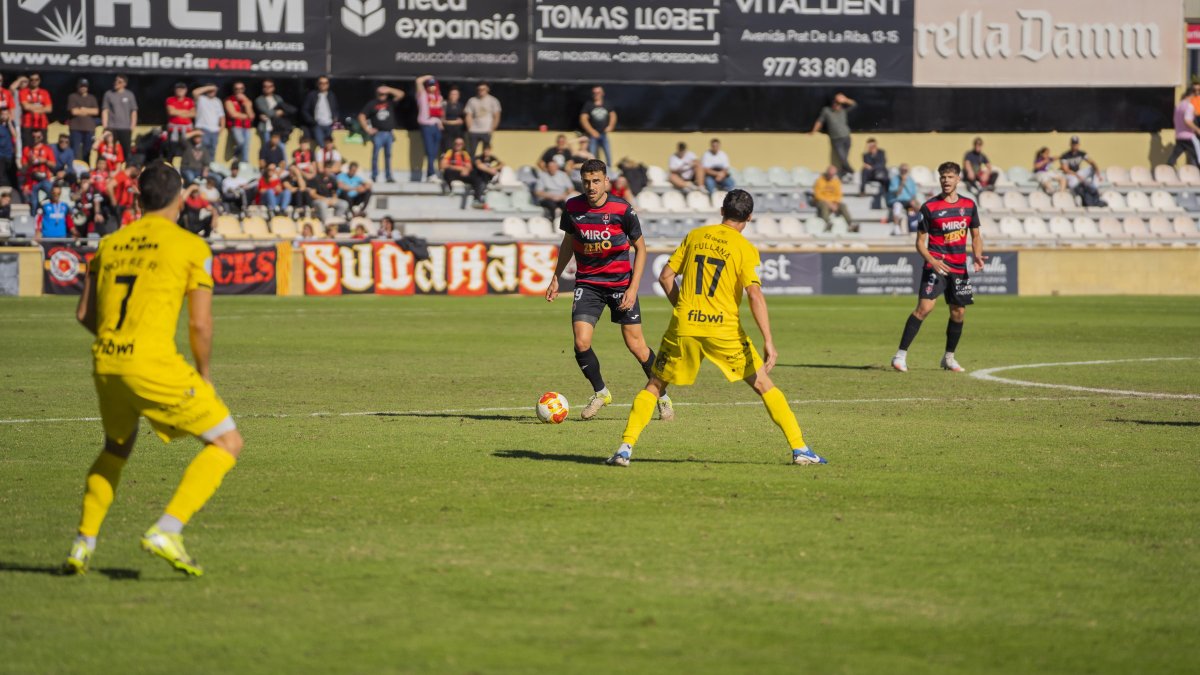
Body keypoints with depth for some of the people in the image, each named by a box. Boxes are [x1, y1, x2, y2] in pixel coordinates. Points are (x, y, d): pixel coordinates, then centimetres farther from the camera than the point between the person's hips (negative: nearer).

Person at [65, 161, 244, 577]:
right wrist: (204, 376, 10)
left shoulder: (109, 244, 14)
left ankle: (83, 545, 25)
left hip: (105, 364, 6)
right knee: (227, 443, 4)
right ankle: (166, 531, -10)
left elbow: (84, 313, 15)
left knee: (116, 448, 31)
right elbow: (200, 324, -4)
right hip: (154, 366, -6)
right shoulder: (192, 247, -1)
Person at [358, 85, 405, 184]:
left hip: (389, 134, 3)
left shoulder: (390, 102, 9)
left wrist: (389, 90, -5)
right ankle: (374, 177, 0)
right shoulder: (372, 104, 2)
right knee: (375, 156, -4)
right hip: (378, 134, -3)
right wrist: (367, 129, -7)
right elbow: (361, 116, -1)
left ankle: (388, 177, 9)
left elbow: (400, 94, 1)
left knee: (388, 156, 6)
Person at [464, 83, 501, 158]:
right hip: (474, 132, 1)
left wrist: (492, 129, -4)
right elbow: (468, 116, 6)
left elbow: (496, 117, 1)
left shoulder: (493, 101, 1)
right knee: (471, 153, 0)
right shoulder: (472, 101, 5)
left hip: (486, 132, -1)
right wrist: (470, 128, -4)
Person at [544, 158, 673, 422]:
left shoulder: (622, 209, -13)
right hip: (587, 282, 2)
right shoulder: (572, 207, -5)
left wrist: (633, 288, -10)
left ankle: (663, 396, 19)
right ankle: (600, 393, 13)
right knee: (581, 343, -13)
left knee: (635, 344, -2)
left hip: (620, 282, -2)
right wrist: (556, 278, 11)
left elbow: (640, 247, -3)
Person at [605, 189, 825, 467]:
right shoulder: (745, 248, -1)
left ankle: (625, 448, 1)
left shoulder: (695, 235, 10)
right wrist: (768, 341, -14)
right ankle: (799, 449, 5)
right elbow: (755, 293, -12)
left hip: (683, 327, 2)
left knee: (654, 386, 15)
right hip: (724, 328, -2)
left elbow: (666, 277, 11)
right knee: (763, 385, 9)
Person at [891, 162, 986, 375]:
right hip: (936, 265, -5)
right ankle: (900, 355, -16)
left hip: (959, 267, 5)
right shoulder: (929, 207, -4)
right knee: (924, 307, -18)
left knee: (959, 312, 7)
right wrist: (932, 261, -20)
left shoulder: (969, 205, 8)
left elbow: (975, 236, 16)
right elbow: (920, 241, -3)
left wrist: (977, 256, -3)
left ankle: (949, 358, 25)